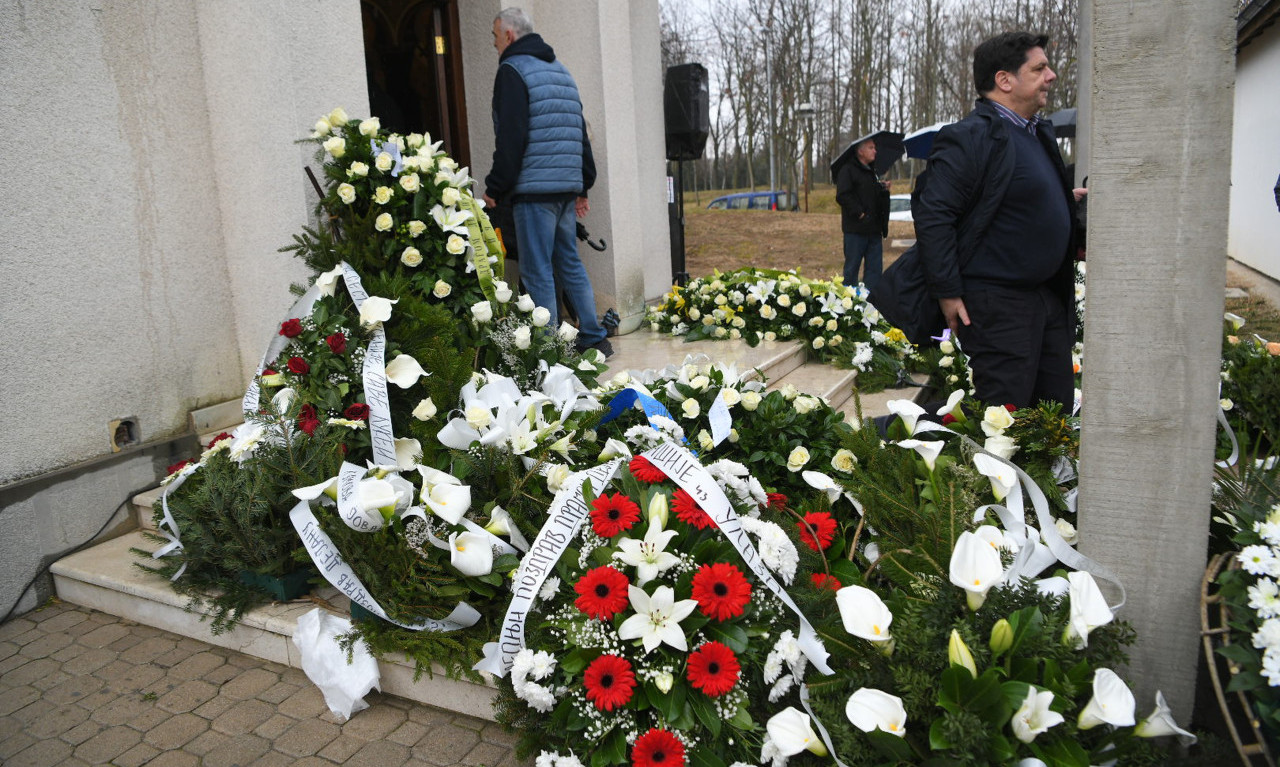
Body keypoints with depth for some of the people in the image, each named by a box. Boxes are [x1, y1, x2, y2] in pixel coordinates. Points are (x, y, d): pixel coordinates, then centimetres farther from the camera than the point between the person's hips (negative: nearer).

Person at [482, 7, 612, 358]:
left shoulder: (513, 70, -5)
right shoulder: (560, 70, 21)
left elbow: (510, 138, -14)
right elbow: (580, 134, 21)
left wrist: (495, 187, -8)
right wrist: (584, 184, 23)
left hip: (534, 189, -8)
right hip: (568, 186, 8)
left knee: (538, 271, -4)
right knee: (569, 263, 14)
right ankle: (594, 339, 15)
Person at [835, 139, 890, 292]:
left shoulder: (872, 172, 21)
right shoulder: (847, 170, -5)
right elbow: (842, 196, -16)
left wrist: (884, 190, 9)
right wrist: (859, 213, -18)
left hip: (874, 230, 8)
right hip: (856, 230, -8)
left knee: (875, 268, 6)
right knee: (852, 268, -1)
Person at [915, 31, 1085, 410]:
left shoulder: (1039, 132, 15)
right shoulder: (970, 138, -16)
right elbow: (932, 218, -21)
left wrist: (1066, 200, 13)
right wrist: (948, 293, -21)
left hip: (1049, 295, 10)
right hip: (997, 304, -10)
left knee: (1058, 408, 16)